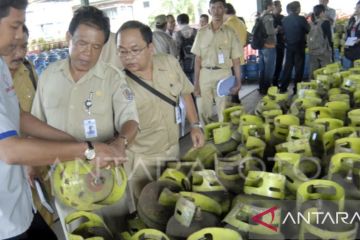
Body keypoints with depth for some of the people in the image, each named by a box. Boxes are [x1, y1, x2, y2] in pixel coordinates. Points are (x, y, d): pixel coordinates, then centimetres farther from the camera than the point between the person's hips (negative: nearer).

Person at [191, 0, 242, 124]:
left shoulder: (230, 33, 2)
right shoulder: (202, 32, 5)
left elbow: (236, 60, 2)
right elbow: (197, 59, 4)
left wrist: (238, 82, -3)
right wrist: (196, 83, -1)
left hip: (223, 75, -1)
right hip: (205, 74, 1)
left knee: (224, 113, 7)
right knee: (203, 112, 7)